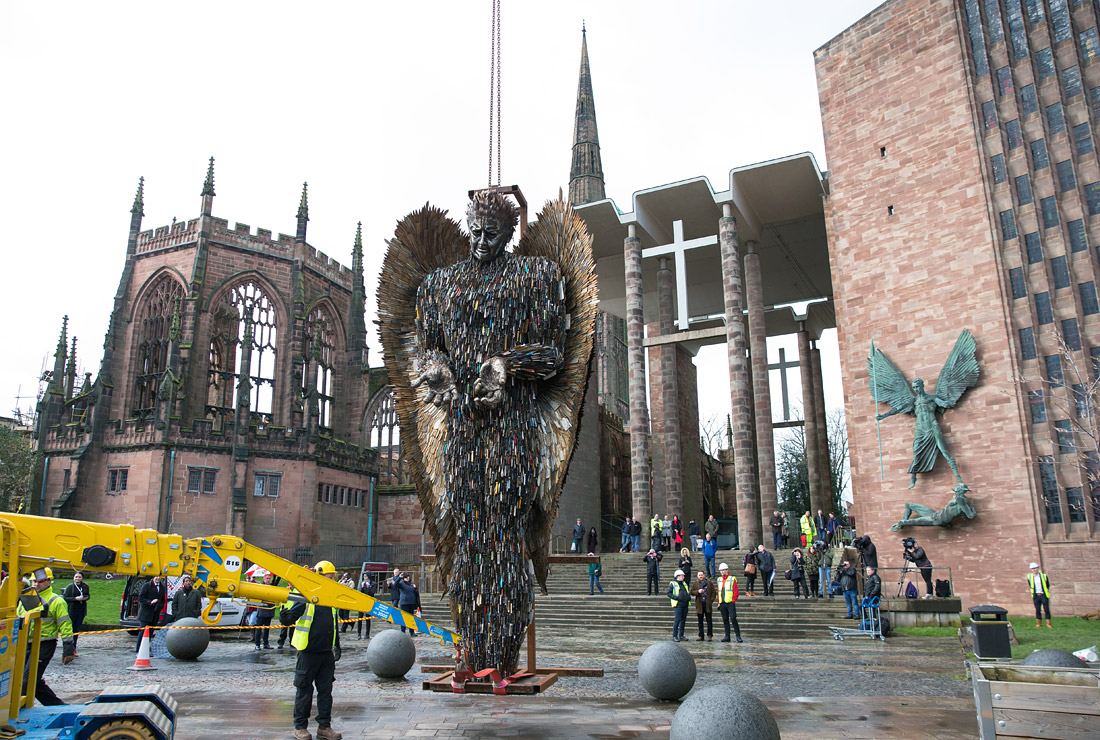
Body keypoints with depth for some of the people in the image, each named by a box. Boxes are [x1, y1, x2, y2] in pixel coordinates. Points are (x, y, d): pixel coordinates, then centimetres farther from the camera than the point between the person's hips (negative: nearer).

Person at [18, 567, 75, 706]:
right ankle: (57, 705, 19)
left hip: (44, 645, -7)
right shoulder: (25, 599, 14)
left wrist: (68, 650, -10)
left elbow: (65, 625, -6)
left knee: (28, 681, -12)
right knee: (36, 681, 9)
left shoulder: (56, 601, -5)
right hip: (26, 644, 7)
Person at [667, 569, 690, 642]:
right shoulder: (672, 584, -1)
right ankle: (674, 636, -6)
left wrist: (689, 597, 10)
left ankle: (681, 636, 16)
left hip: (685, 604, 7)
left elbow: (688, 592, 31)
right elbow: (669, 593, -6)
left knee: (683, 620, 8)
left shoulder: (684, 584, 20)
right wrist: (676, 597, -18)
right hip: (678, 604, -7)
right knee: (677, 620, -11)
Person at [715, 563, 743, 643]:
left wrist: (733, 601, -11)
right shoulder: (719, 580, 13)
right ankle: (727, 636, 13)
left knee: (733, 619, -11)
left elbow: (736, 592, -5)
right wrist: (719, 603, 12)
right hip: (722, 603, 5)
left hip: (730, 603, -5)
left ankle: (738, 636, -5)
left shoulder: (732, 579, -3)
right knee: (725, 620, 8)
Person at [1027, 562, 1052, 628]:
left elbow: (1048, 586, 10)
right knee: (1037, 610, 3)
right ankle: (1038, 624, 12)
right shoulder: (1030, 577, 4)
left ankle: (1048, 624, 5)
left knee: (1046, 610, -2)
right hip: (1036, 596, 1)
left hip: (1044, 595, -1)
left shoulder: (1044, 576, 0)